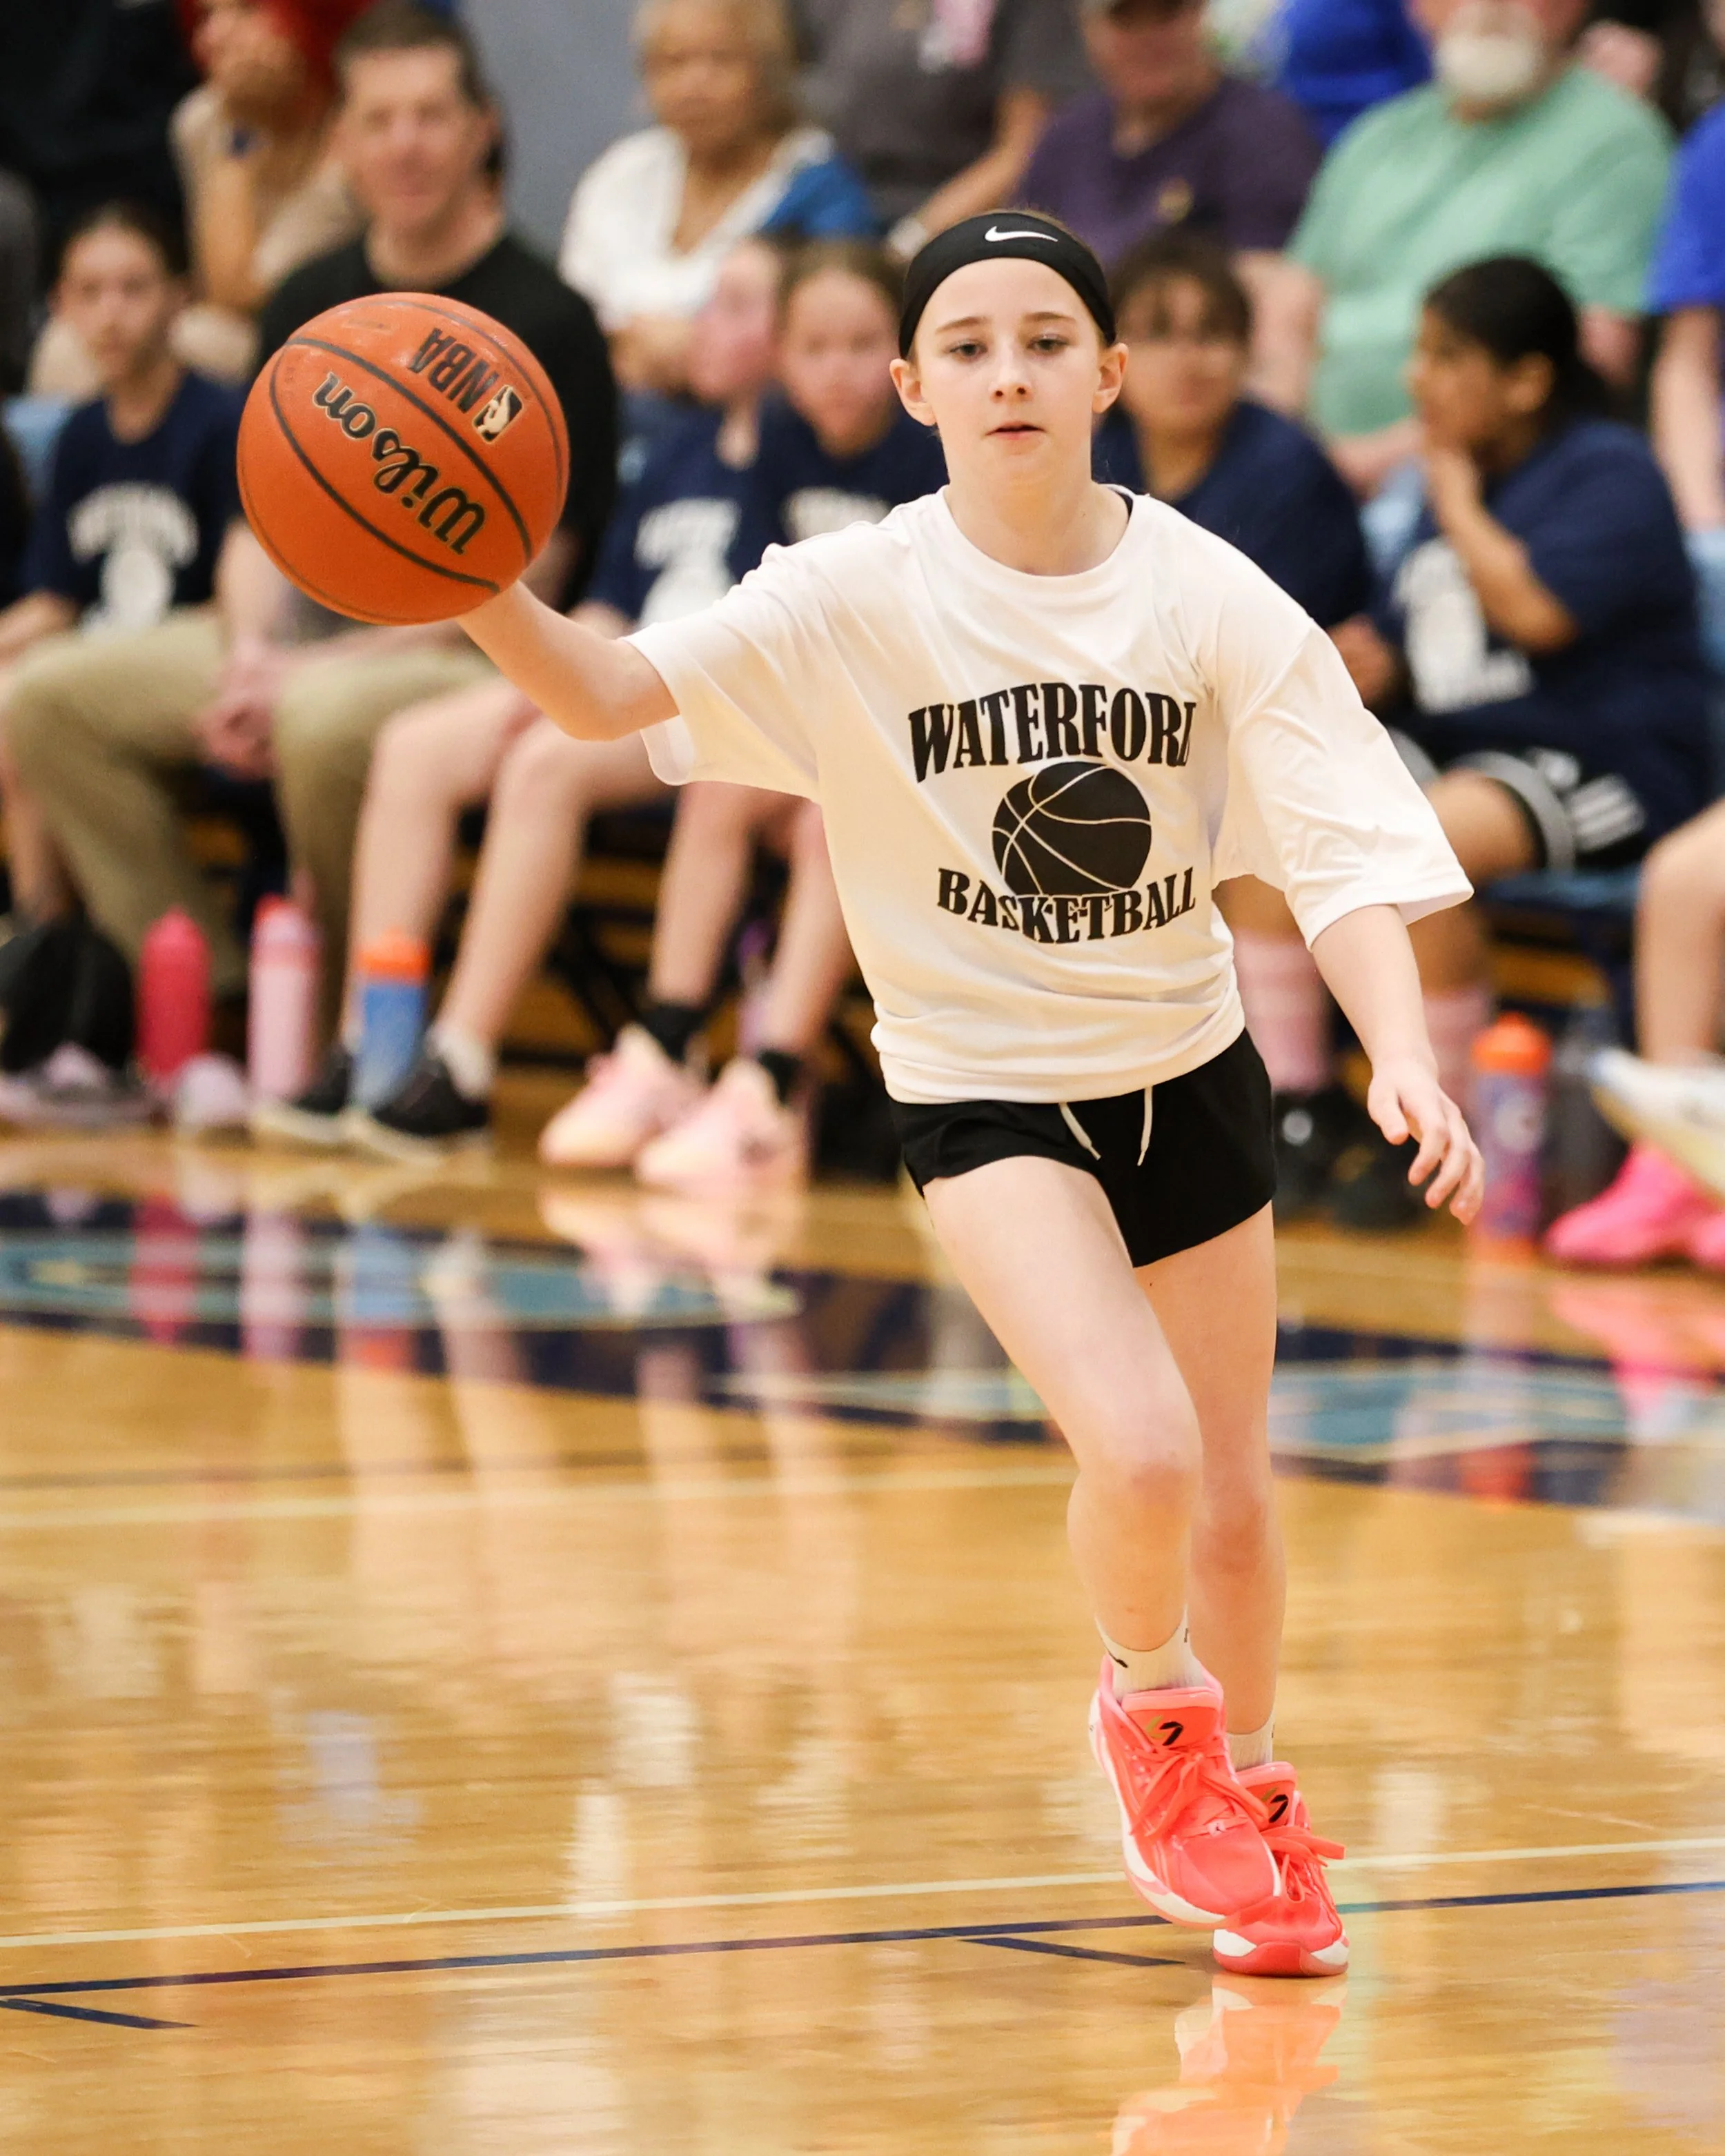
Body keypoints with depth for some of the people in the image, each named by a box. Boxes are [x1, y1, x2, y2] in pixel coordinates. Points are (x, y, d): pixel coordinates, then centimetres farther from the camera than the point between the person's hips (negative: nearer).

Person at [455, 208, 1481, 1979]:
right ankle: (1150, 1701, 11)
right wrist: (469, 584, -45)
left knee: (1234, 1498, 13)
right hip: (982, 1093, -2)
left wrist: (1403, 1062, -31)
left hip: (1188, 1074, 2)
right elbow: (604, 692, -25)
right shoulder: (857, 601, -15)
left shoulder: (1212, 601, -12)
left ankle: (1253, 1790, 43)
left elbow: (1345, 859, -15)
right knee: (1140, 1452, -23)